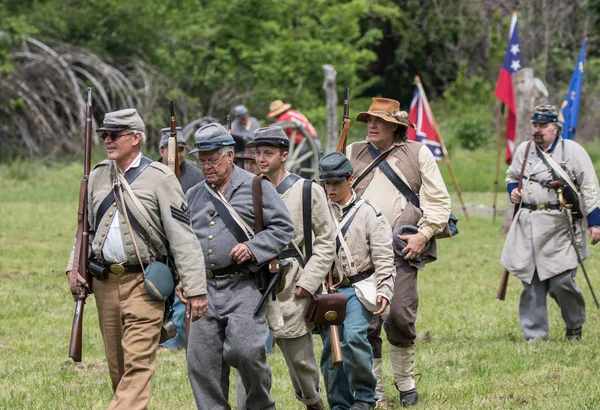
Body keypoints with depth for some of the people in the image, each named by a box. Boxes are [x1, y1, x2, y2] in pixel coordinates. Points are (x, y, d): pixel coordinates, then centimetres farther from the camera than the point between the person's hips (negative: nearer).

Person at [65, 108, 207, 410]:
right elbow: (86, 228, 22)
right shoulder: (98, 176, 10)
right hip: (105, 282, 6)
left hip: (143, 283, -6)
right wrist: (74, 268, 7)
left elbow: (183, 238, -10)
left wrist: (196, 290, -15)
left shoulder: (160, 178, -7)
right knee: (116, 365, 11)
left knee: (138, 363, -12)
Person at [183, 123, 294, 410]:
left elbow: (283, 228, -1)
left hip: (243, 287, -5)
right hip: (205, 289, 5)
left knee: (244, 350, -16)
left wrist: (253, 248, -14)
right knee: (201, 361, -1)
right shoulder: (194, 196, 16)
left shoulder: (256, 187, 2)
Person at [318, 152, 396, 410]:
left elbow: (384, 258, -3)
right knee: (330, 348, 2)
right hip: (327, 290, 4)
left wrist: (384, 291, -12)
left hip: (359, 288, -4)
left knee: (353, 336, -23)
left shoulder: (368, 213, 0)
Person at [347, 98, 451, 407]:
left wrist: (424, 234, -7)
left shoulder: (418, 154, 8)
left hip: (403, 251, -2)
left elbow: (439, 201, 6)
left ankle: (405, 382, 13)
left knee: (400, 316, -7)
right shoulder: (353, 153, 13)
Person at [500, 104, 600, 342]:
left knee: (561, 281, -10)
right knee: (531, 282, 2)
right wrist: (513, 190, 4)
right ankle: (535, 334, 10)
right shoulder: (524, 150, 10)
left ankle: (575, 326, 16)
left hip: (560, 226, -4)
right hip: (529, 225, 4)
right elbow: (512, 176, 27)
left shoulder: (572, 151, -2)